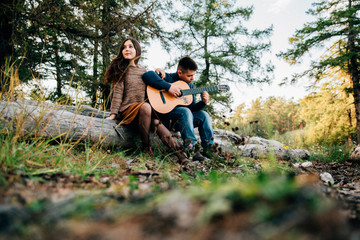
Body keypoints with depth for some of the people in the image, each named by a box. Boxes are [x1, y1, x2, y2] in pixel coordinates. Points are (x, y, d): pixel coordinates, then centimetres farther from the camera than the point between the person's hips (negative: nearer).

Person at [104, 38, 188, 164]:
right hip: (126, 110, -3)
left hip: (144, 111, 4)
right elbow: (117, 92, -3)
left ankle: (178, 152, -37)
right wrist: (113, 113, -12)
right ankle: (146, 147, -29)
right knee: (145, 106, -37)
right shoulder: (120, 69, 7)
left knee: (156, 122, -30)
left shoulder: (143, 70, 19)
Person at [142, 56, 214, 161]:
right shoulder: (168, 78, -8)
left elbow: (192, 107, 14)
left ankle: (208, 150, -8)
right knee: (185, 112, -32)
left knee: (203, 115, -7)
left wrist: (203, 102, -7)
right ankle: (190, 150, -34)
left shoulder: (189, 85, 12)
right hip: (165, 115, -7)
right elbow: (148, 75, -26)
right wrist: (168, 87, -30)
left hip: (183, 118, 7)